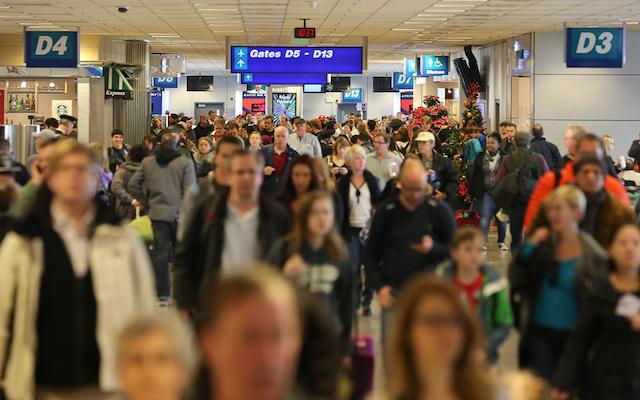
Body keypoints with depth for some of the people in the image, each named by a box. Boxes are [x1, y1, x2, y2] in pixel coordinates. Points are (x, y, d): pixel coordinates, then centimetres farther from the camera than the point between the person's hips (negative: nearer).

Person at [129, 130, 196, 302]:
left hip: (157, 212, 3)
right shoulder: (185, 163, -8)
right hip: (179, 214, -3)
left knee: (160, 252, 6)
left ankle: (162, 294, 6)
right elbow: (190, 191, -11)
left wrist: (146, 202, 13)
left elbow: (133, 184, 6)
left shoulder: (147, 162, 5)